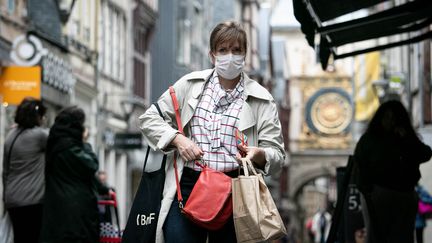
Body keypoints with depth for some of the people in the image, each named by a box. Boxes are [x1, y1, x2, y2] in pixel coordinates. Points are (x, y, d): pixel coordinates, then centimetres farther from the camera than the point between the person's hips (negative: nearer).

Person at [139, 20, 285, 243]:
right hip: (188, 185, 0)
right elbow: (150, 119, 13)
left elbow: (277, 155, 5)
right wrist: (177, 139, -5)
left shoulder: (261, 99, 7)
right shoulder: (190, 84, 11)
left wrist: (259, 154, -18)